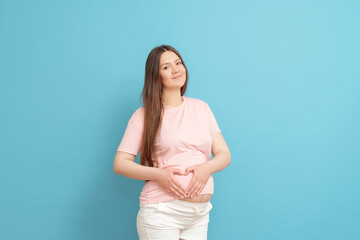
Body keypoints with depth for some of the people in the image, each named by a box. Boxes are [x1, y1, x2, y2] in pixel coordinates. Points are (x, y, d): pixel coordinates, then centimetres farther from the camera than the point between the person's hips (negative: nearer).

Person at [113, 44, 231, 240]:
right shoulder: (144, 116, -2)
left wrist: (207, 167, -13)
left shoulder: (201, 108, 9)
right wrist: (158, 174, -18)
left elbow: (224, 155, 8)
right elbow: (120, 164, -4)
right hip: (161, 212, -4)